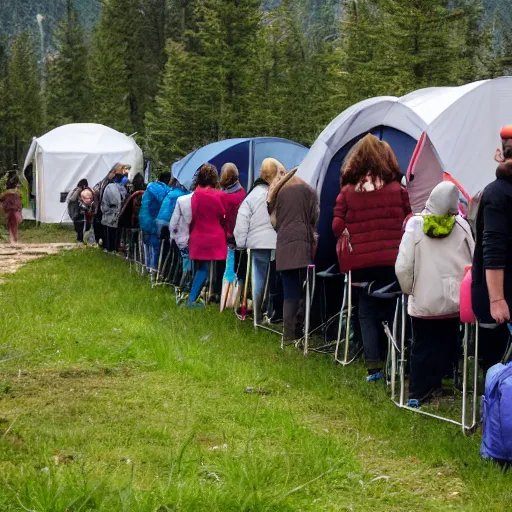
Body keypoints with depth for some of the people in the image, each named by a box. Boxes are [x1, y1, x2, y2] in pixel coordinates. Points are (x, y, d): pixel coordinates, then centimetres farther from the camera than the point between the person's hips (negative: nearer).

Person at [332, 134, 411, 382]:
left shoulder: (347, 191, -2)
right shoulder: (398, 189, -3)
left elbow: (338, 227, -2)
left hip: (361, 262, 0)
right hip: (392, 259, 0)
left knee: (367, 313, 10)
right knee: (392, 312, 9)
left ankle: (373, 366, 5)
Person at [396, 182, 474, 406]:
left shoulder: (416, 225, -10)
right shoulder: (461, 225, -6)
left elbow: (403, 267, -10)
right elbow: (473, 262, 1)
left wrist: (409, 290, 7)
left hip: (424, 301, -1)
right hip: (454, 301, 1)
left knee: (421, 347, 8)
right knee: (448, 345, 14)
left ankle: (419, 393, 8)